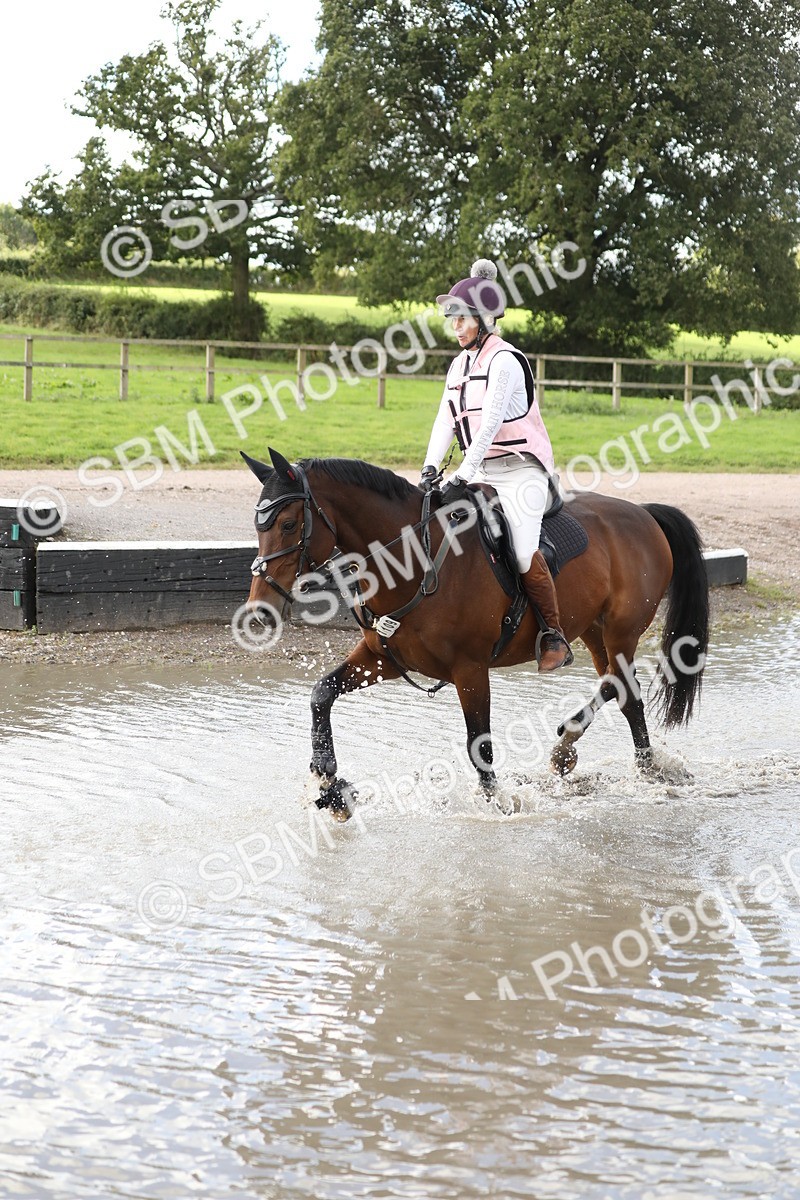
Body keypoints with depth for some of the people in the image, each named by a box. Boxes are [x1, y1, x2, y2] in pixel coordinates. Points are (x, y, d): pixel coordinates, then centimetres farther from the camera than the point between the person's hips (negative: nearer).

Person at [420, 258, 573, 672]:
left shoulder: (504, 362, -13)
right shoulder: (460, 364, 13)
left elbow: (489, 424, -20)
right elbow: (446, 420, 8)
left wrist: (461, 478, -25)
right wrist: (430, 470, -6)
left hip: (520, 470, -9)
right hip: (483, 475, 9)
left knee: (523, 551, -23)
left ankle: (555, 636, -9)